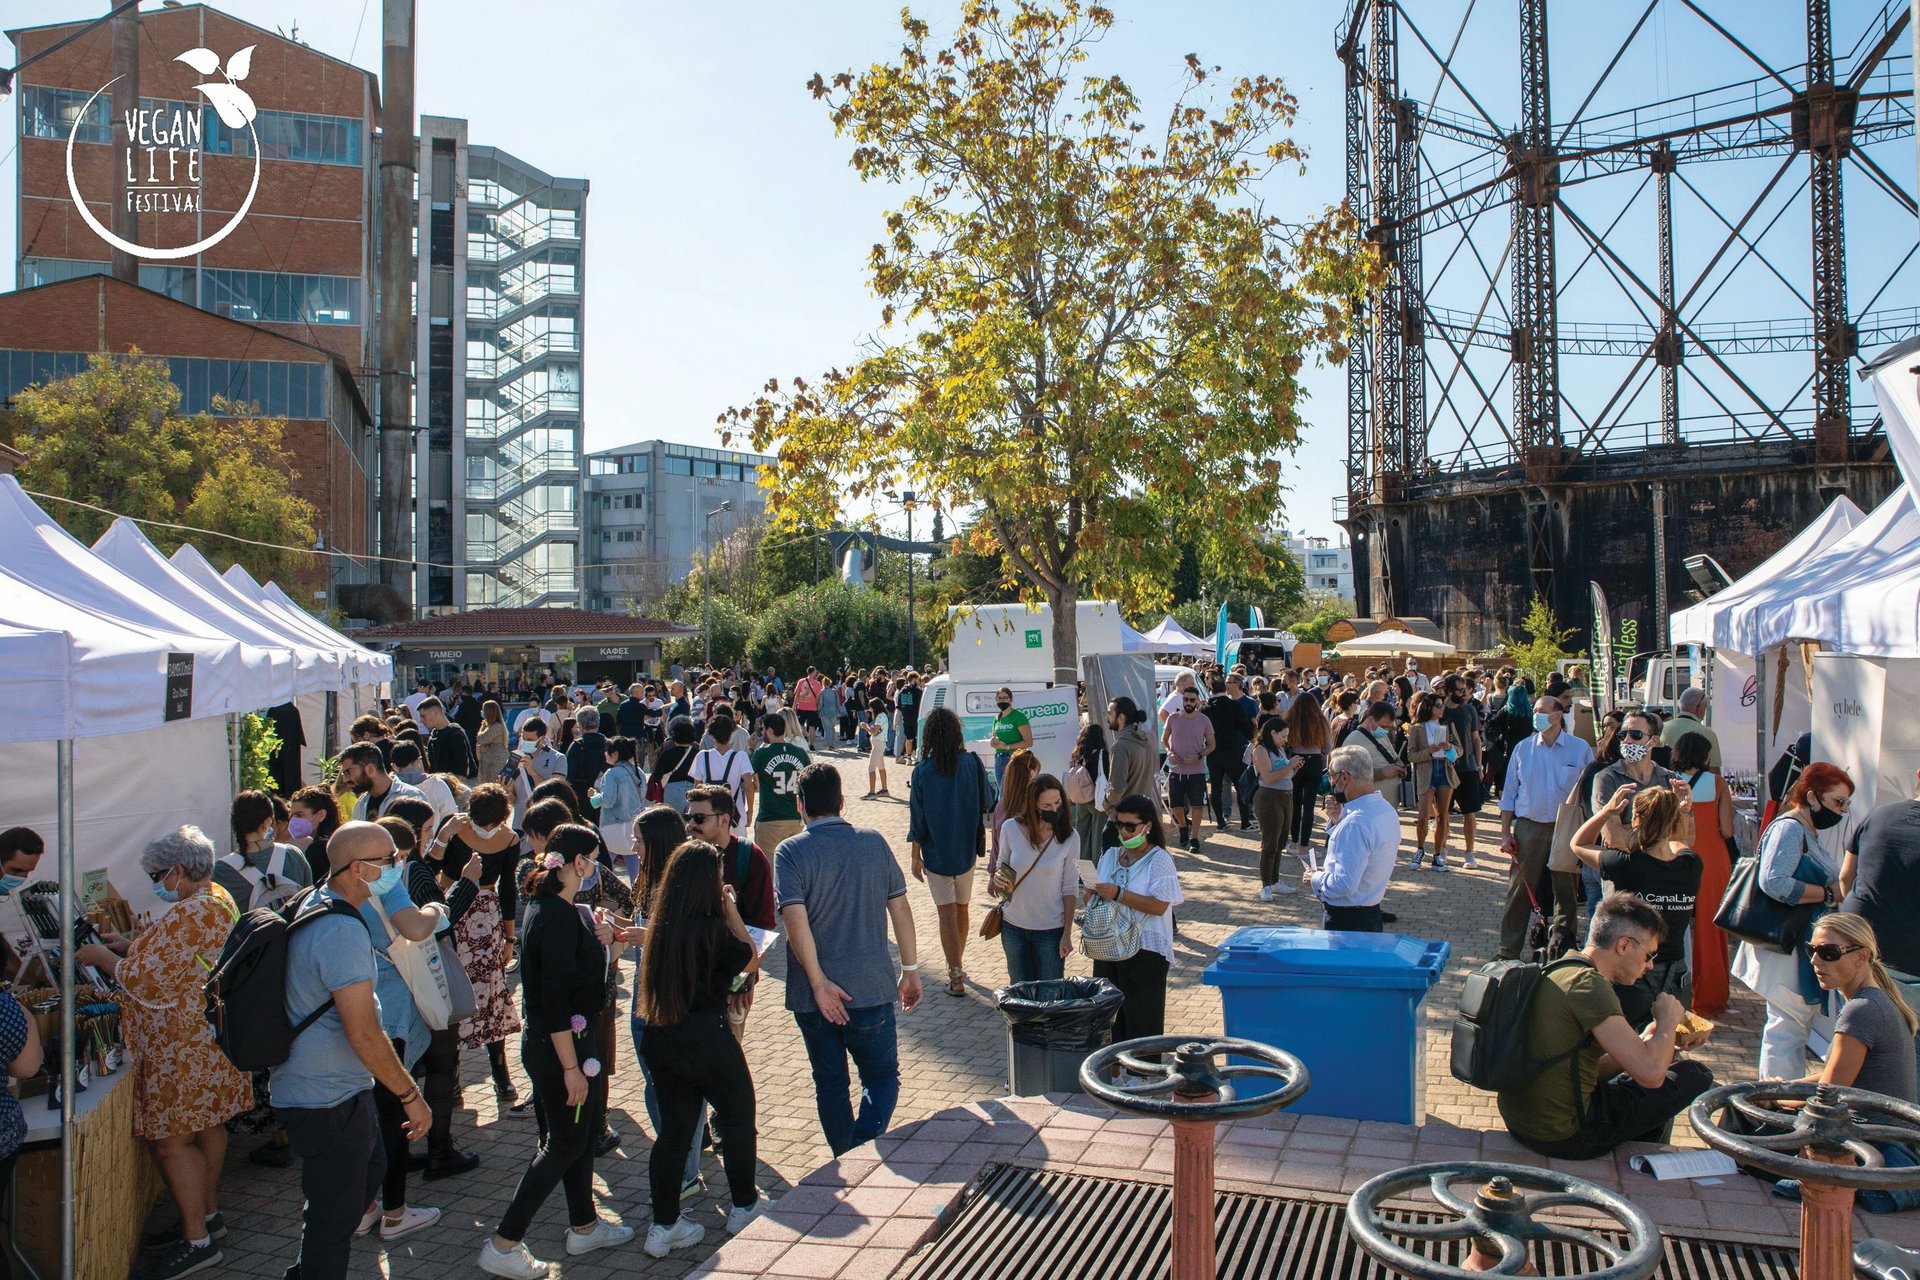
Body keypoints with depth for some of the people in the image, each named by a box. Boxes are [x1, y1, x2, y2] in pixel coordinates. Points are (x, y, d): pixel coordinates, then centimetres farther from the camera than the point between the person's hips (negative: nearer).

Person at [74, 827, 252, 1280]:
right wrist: (130, 944, 13)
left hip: (183, 1048, -11)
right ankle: (207, 1213, 32)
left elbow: (147, 980, -21)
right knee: (206, 1127, 19)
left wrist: (102, 957, -6)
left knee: (170, 1139, -2)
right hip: (210, 1036, 11)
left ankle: (196, 1241, 4)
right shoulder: (218, 899, 10)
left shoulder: (188, 914, -23)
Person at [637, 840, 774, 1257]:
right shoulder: (712, 931, -20)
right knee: (738, 1117, 16)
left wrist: (723, 913, 10)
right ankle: (744, 1207, 30)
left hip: (660, 1040, 6)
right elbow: (751, 960, -5)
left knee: (674, 1129, 15)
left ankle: (664, 1226, 20)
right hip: (705, 1039, -6)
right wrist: (731, 910, -4)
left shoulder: (660, 925, -1)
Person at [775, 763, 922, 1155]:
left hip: (813, 995, -1)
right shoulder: (874, 842, -1)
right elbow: (899, 907, 1)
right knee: (882, 1076, 15)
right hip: (871, 990, 1)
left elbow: (796, 920, -19)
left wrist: (819, 983, -16)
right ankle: (865, 1151, -7)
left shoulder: (790, 852, -8)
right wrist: (910, 969, 9)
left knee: (830, 1084, 16)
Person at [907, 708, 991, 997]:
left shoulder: (923, 770, -13)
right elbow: (988, 801, 2)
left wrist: (916, 856, -1)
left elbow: (917, 818, -10)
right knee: (961, 909, 19)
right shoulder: (972, 763, -9)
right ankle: (958, 965, 35)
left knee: (947, 913, 2)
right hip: (966, 850, 3)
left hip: (936, 852, -3)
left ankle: (956, 976, 0)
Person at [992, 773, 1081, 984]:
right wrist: (998, 879, -18)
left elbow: (1070, 889, -5)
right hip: (1013, 925, 2)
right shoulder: (1011, 828, -9)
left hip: (1051, 928, -2)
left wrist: (1067, 933, -5)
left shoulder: (1069, 837, -12)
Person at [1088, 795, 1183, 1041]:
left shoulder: (1159, 860, -8)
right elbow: (1098, 896, 19)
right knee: (1109, 1018, 11)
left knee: (1142, 1023, 0)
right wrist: (1092, 895, -5)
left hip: (1144, 953, -6)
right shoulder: (1110, 856, 11)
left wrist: (1118, 895, -22)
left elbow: (1159, 906, -18)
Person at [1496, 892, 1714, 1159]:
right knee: (1695, 1076, 4)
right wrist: (1668, 1020, -5)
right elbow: (1650, 1073, -24)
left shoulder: (1556, 971, 9)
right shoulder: (1589, 984, -20)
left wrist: (1644, 1042, 11)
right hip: (1564, 1137, -10)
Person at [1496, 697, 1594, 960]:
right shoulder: (1523, 749, 4)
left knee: (1565, 893, 8)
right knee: (1519, 891, 2)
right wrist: (1505, 832, 2)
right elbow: (1509, 793, 7)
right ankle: (1508, 952, 9)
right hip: (1529, 827, 1)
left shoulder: (1580, 749, 0)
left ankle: (1560, 952, 20)